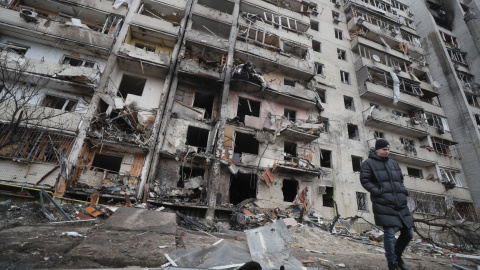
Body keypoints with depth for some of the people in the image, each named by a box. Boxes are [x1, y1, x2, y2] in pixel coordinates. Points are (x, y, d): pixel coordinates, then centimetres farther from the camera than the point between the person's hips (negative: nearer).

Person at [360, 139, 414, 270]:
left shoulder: (393, 163, 19)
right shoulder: (369, 163, 0)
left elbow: (400, 179, 27)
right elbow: (364, 180, -6)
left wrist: (403, 190, 8)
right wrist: (377, 191, -16)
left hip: (400, 204, 7)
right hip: (383, 204, -6)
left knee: (408, 233, 11)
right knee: (389, 234, -7)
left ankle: (397, 255, 35)